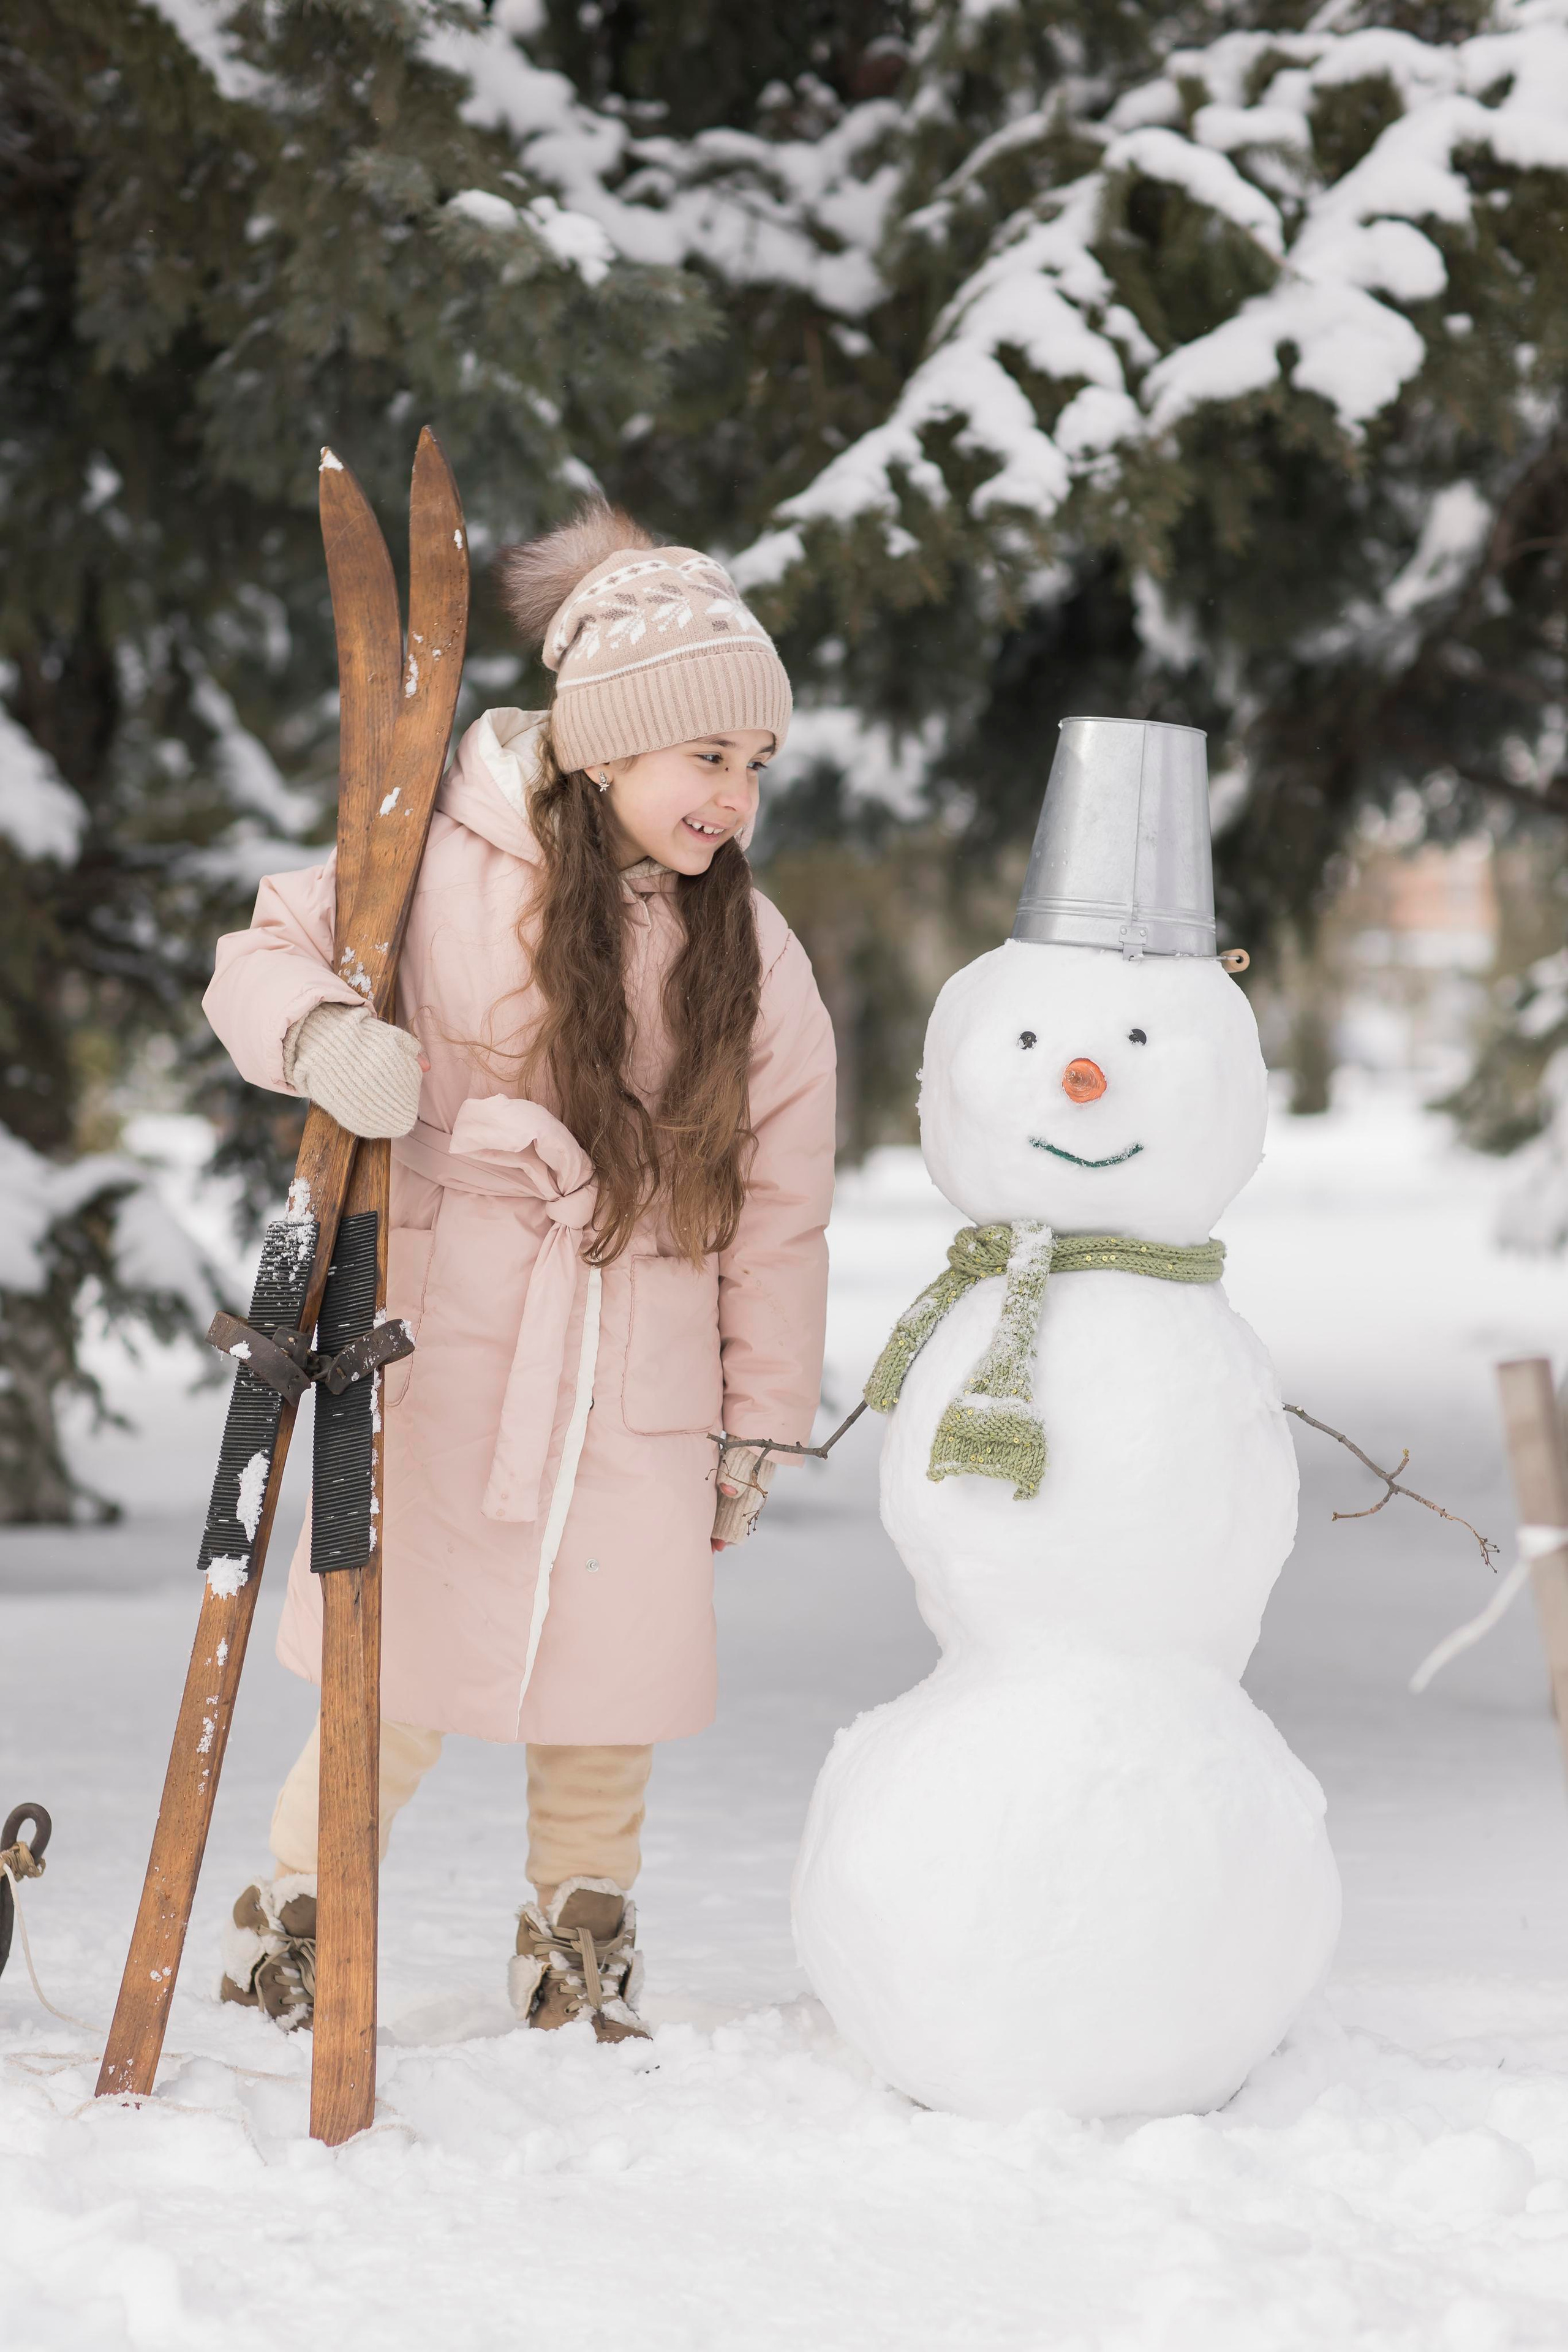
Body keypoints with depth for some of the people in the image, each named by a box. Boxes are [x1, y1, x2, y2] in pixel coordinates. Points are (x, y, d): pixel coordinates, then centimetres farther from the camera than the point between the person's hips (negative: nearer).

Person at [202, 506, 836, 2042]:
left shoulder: (753, 954, 5)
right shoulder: (447, 868, -7)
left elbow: (780, 1205, 10)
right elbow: (268, 954, 0)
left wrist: (759, 1420, 10)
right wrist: (323, 1035, -24)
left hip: (642, 1379, 3)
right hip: (439, 1343, -3)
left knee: (612, 1687, 5)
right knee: (401, 1687, 0)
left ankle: (580, 1946, 28)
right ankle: (290, 1916, 24)